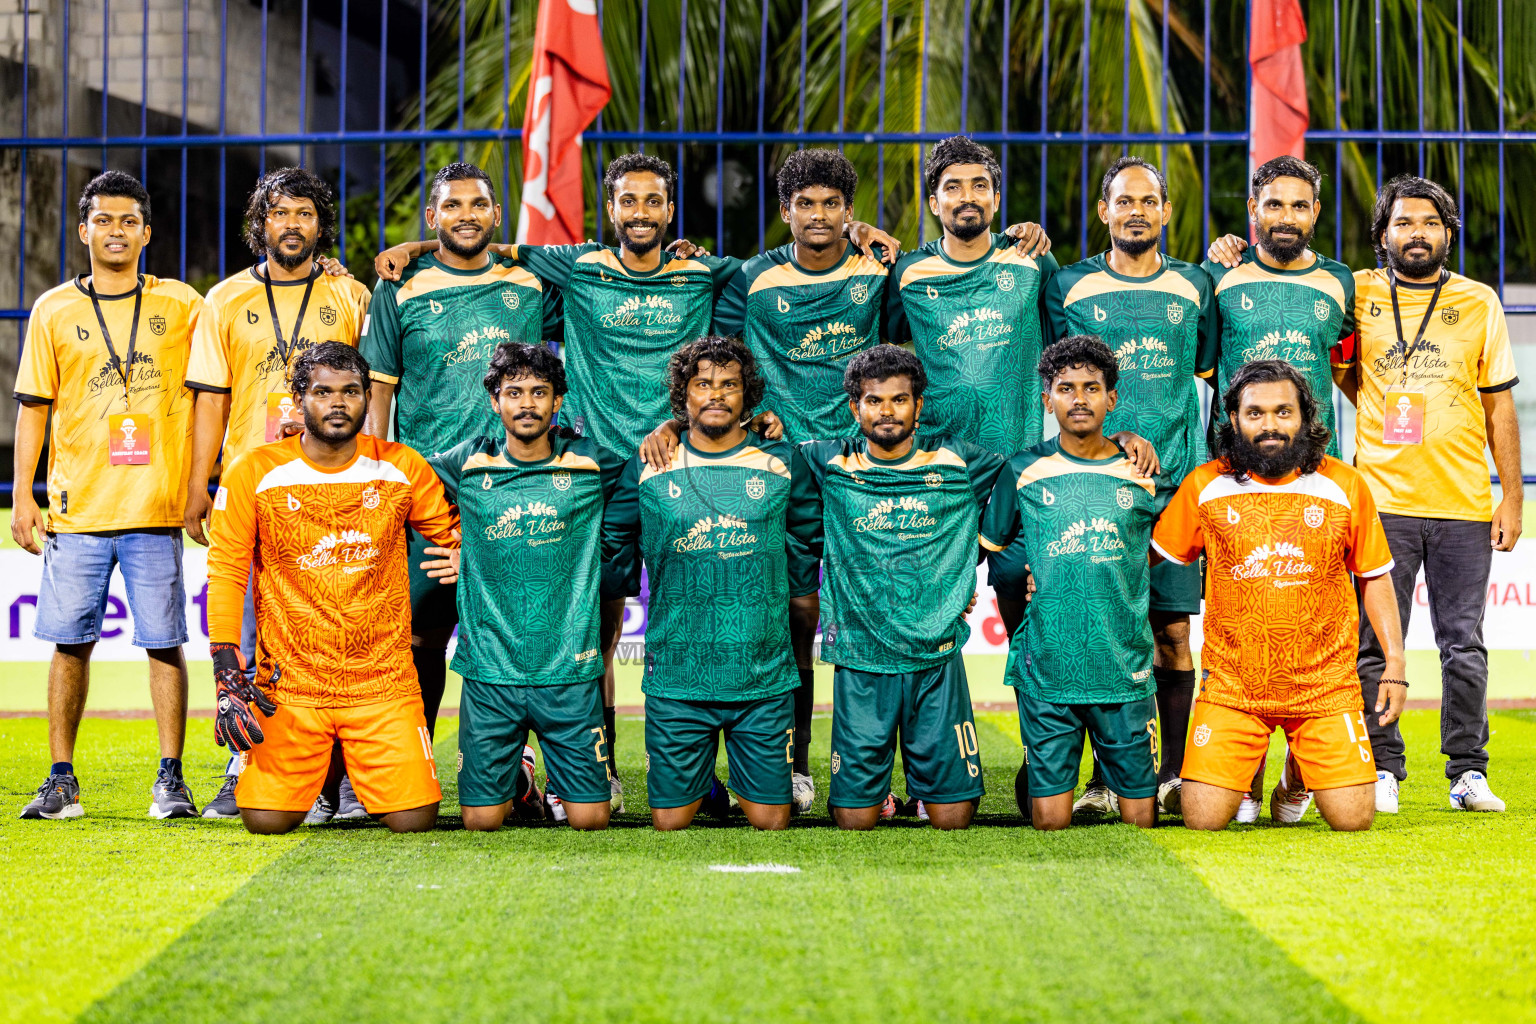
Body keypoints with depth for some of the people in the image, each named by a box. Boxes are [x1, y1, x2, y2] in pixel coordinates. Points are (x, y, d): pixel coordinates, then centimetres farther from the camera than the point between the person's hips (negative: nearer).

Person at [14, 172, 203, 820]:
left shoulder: (181, 306, 7)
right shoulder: (54, 310, 8)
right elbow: (33, 408, 9)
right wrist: (22, 497, 3)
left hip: (157, 508, 0)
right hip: (76, 509, 1)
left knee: (164, 643, -2)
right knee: (70, 643, 2)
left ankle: (171, 778, 4)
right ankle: (62, 779, 9)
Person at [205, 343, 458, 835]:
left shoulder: (403, 469, 1)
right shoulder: (254, 473, -3)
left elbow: (457, 536, 16)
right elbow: (226, 573, -1)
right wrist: (228, 678, -7)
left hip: (384, 683, 1)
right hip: (289, 682, -1)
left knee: (414, 820, -10)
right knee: (267, 820, -11)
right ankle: (314, 770, 25)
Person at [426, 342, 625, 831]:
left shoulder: (591, 465, 3)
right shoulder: (468, 465, 4)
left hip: (569, 668, 0)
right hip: (490, 673, 1)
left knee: (590, 818, -2)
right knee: (481, 820, 0)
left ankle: (561, 786, 33)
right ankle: (517, 780, 33)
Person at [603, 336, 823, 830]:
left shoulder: (782, 464, 4)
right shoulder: (646, 470, 2)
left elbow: (809, 537, 22)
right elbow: (611, 540, 18)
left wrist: (801, 596, 20)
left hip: (765, 676, 0)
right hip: (675, 675, 0)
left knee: (770, 821, 2)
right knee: (670, 820, 2)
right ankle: (702, 784, 34)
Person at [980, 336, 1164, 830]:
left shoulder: (1142, 476, 5)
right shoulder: (1023, 472, 3)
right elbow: (990, 543, 13)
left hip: (1125, 672, 1)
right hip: (1046, 671, -1)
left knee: (1140, 817, 2)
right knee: (1050, 820, -1)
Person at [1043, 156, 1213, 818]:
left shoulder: (1194, 285, 12)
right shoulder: (1070, 286, 7)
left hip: (1176, 482, 1)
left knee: (1172, 630, 0)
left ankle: (1174, 773, 7)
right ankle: (1107, 777, 1)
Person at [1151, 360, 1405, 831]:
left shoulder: (1345, 486, 1)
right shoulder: (1204, 486, 0)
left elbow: (1373, 576, 9)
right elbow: (1151, 554, 12)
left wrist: (1395, 662, 3)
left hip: (1324, 686, 0)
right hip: (1231, 685, 0)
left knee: (1353, 818, -7)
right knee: (1203, 819, -11)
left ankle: (1297, 774, 28)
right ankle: (1248, 770, 26)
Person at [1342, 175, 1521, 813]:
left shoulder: (1479, 303, 8)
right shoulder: (1356, 295, 6)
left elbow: (1498, 404, 10)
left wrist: (1511, 497, 5)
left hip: (1464, 505, 0)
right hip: (1382, 499, 0)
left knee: (1464, 645, 2)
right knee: (1376, 644, -1)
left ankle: (1468, 772, 9)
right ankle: (1383, 770, 8)